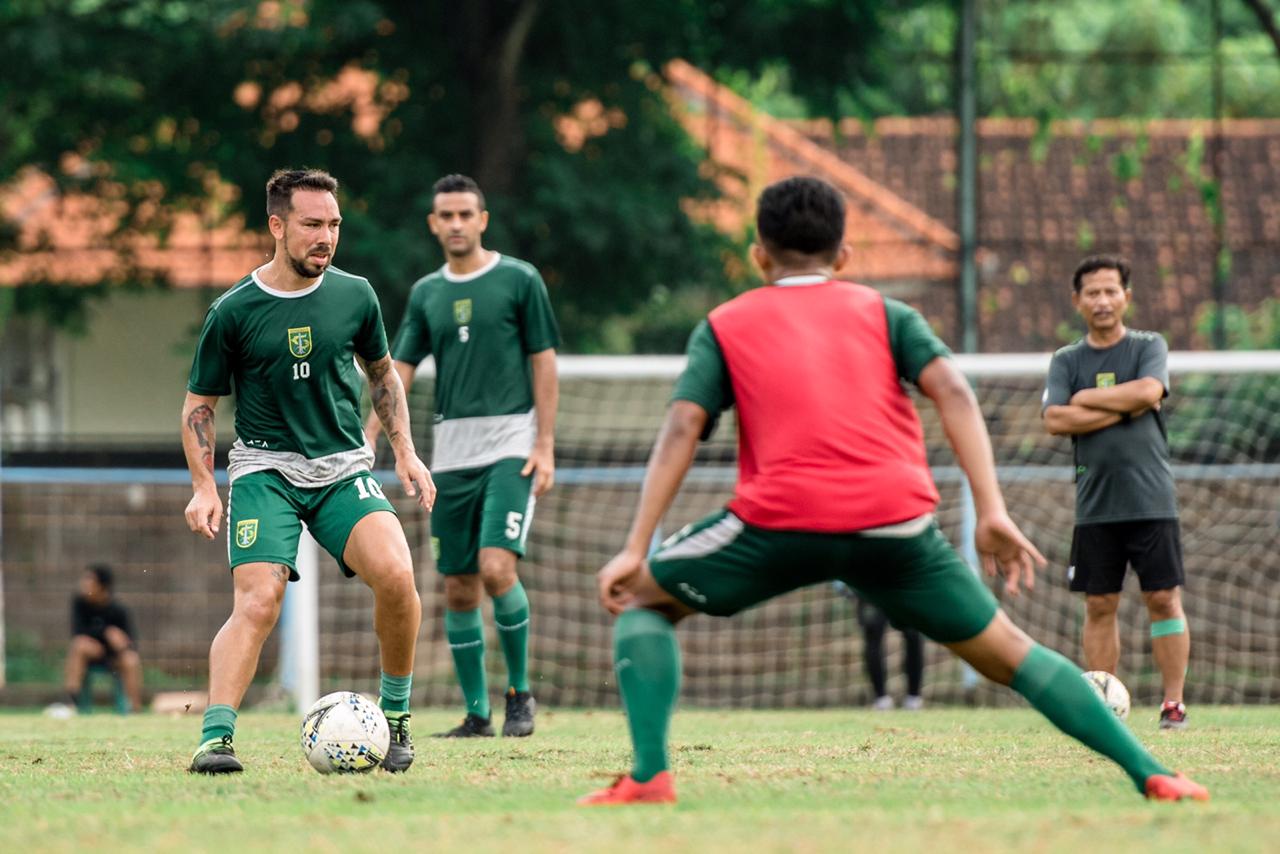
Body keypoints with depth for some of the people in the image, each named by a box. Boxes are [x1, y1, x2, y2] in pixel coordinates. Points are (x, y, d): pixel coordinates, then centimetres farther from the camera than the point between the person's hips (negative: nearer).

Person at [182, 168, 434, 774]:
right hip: (264, 468, -2)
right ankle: (214, 740, -23)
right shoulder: (233, 311, -4)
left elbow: (381, 372, 22)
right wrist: (203, 487, -6)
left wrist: (404, 452, 15)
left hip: (344, 467, 2)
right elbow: (198, 405, 5)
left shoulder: (355, 296, 4)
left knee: (395, 575, -21)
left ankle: (396, 717, -1)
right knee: (257, 602, -22)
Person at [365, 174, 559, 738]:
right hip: (452, 450, 5)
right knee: (459, 589, 3)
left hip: (511, 445, -5)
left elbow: (544, 363, 0)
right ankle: (477, 713, 12)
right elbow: (399, 371, 10)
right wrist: (367, 438, -3)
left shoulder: (518, 280, 0)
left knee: (497, 569, -19)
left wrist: (545, 445, -6)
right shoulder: (426, 293, 11)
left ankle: (520, 691, -2)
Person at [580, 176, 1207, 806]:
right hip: (895, 520, 2)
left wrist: (635, 550, 3)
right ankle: (1150, 773, 8)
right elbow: (952, 392, 6)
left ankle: (649, 776, 0)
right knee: (1006, 653, 17)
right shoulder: (884, 313, 23)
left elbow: (681, 430, 7)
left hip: (780, 518, -2)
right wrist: (992, 512, 0)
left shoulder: (723, 326, 21)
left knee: (642, 600, 19)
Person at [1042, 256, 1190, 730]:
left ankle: (1173, 702, 0)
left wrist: (1088, 398, -6)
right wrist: (1123, 408, -10)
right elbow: (1055, 420, -6)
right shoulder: (1066, 361, 9)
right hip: (1095, 506, 2)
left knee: (1164, 598, -4)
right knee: (1099, 606, 2)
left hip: (1150, 499, -2)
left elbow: (1149, 392, -14)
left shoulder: (1150, 347, 5)